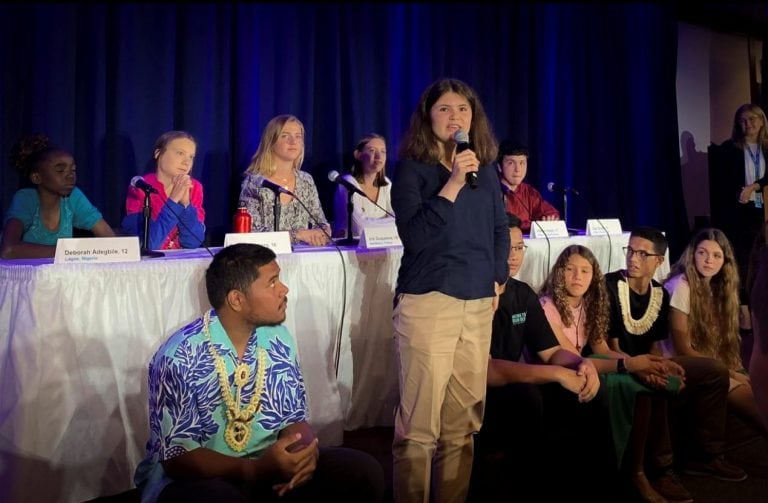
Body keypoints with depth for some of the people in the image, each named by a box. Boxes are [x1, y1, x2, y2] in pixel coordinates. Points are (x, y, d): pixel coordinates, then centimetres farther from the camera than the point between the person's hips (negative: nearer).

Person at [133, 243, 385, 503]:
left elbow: (294, 419, 4)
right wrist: (257, 469, -32)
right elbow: (178, 458, -19)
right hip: (196, 475, -5)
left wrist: (302, 451, -20)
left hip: (266, 468, 5)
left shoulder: (279, 339, -2)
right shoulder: (180, 357, -19)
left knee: (362, 471, -12)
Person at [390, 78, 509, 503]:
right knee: (419, 423, -4)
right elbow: (414, 235, -13)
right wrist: (452, 185, -16)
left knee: (463, 420, 9)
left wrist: (497, 278, 11)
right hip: (429, 302, -5)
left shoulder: (485, 171, 14)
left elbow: (500, 231, 22)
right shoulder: (412, 169, 0)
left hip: (478, 303, 5)